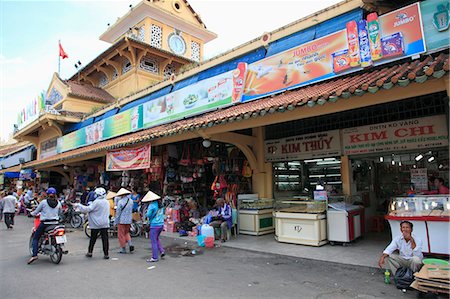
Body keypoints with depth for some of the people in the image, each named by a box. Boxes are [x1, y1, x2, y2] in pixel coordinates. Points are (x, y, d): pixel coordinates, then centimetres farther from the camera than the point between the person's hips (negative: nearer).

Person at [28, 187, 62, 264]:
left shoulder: (43, 202, -4)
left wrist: (32, 213, 25)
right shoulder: (58, 203, 4)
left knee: (35, 238, 7)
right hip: (55, 222, 4)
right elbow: (60, 212, 15)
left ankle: (34, 255, -7)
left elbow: (36, 211, 4)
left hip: (45, 223, -3)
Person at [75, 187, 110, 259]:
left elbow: (87, 209, -15)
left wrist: (78, 205, -5)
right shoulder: (106, 202, 9)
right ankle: (106, 254, 2)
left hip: (96, 224, -5)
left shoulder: (96, 202, -13)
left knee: (93, 239, 11)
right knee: (105, 238, 3)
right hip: (105, 223, 5)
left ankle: (90, 252, 23)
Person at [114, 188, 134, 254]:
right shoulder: (131, 201, 1)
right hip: (129, 220, 6)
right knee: (126, 233, 22)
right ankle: (130, 244, 4)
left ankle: (123, 249, 13)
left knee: (121, 235, 7)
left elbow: (118, 213, -10)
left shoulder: (120, 202, -15)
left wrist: (115, 222, -2)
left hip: (122, 220, -5)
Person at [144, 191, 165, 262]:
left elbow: (148, 215, -12)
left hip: (154, 225, -8)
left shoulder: (152, 205, -15)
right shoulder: (160, 204, 8)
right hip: (161, 224, 8)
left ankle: (154, 258, 9)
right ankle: (162, 251, 16)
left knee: (154, 241, 3)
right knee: (156, 239, 25)